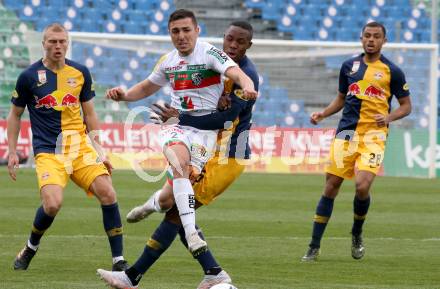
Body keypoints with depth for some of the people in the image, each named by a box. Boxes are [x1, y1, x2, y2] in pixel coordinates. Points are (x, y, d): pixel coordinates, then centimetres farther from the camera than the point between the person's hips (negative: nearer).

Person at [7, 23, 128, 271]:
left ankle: (119, 260, -4)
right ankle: (30, 248, 6)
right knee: (53, 204, -24)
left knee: (108, 194, -14)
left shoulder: (80, 73, 6)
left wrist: (100, 152, 10)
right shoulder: (29, 76, -1)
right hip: (48, 152, -3)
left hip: (80, 146, 3)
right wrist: (12, 152, 5)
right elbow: (15, 115, 10)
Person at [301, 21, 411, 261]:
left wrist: (389, 117, -12)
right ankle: (314, 247, 7)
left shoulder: (392, 71, 2)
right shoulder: (349, 66, 12)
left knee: (362, 186, -21)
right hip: (347, 133, 3)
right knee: (330, 187, 0)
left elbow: (406, 106, 7)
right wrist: (323, 114, 7)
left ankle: (357, 235, 9)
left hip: (374, 135, -3)